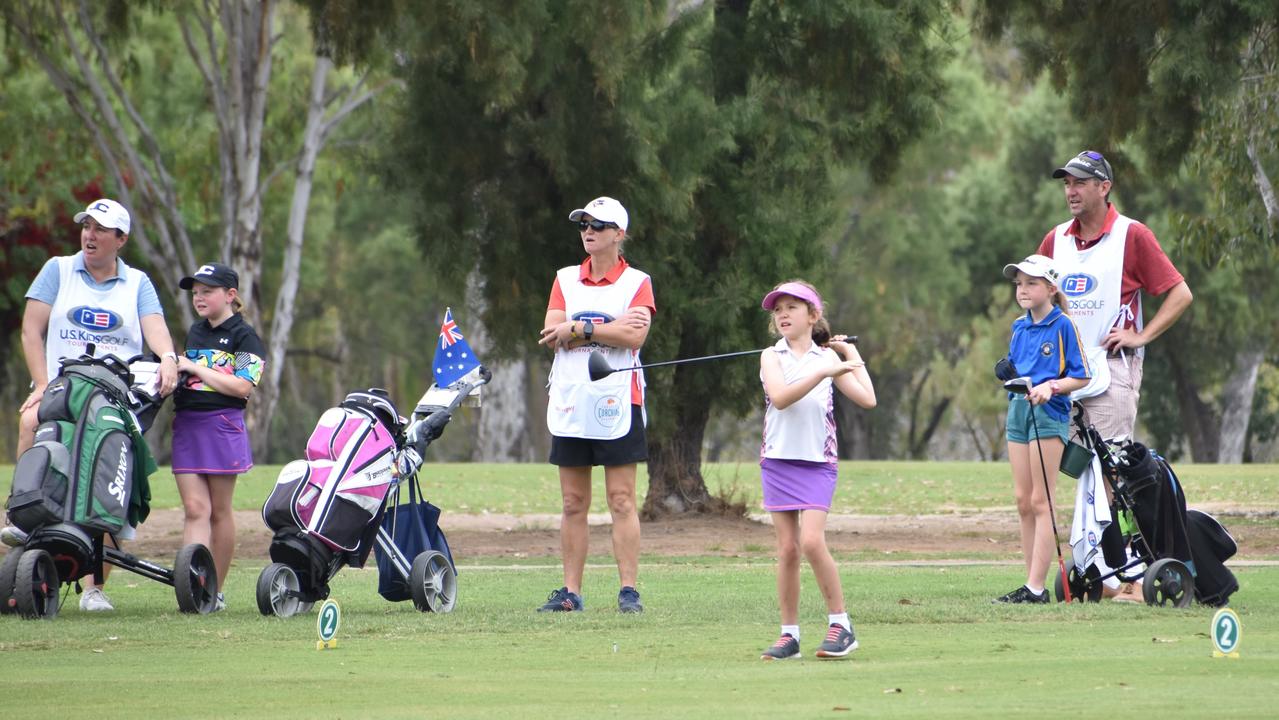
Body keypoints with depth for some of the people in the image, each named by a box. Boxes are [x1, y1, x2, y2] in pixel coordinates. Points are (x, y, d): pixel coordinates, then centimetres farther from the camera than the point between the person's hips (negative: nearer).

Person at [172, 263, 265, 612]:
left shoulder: (243, 336, -2)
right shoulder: (195, 332, 19)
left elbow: (242, 386, -14)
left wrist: (195, 368, -13)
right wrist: (175, 368, 11)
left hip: (222, 425, -5)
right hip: (187, 425, 5)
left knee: (219, 511, 4)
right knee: (195, 508, -6)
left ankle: (216, 590, 11)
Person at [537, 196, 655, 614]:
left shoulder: (636, 283, 2)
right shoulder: (566, 279, 12)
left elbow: (635, 336, -14)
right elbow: (552, 335, -2)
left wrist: (578, 330, -12)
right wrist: (612, 328, -9)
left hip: (617, 404, -4)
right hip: (569, 403, 4)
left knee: (622, 501, -5)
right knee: (573, 504, 5)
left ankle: (629, 590, -6)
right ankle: (571, 592, 7)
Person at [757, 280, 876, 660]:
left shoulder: (828, 358, 7)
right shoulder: (772, 357, 3)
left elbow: (867, 399, 1)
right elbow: (780, 397, -16)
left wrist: (853, 355, 7)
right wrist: (823, 373, -23)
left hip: (818, 461, -1)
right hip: (779, 459, 1)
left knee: (811, 541, -16)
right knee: (787, 547, 1)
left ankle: (840, 622, -7)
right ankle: (789, 634, 8)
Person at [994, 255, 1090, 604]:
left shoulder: (1063, 326, -7)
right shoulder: (1019, 327, 13)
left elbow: (1082, 377, -9)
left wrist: (1050, 386, -22)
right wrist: (1009, 376, 1)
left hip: (1048, 413, -7)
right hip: (1018, 410, 7)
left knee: (1040, 502, -7)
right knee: (1023, 501, 7)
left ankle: (1036, 588, -8)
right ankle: (1033, 584, 11)